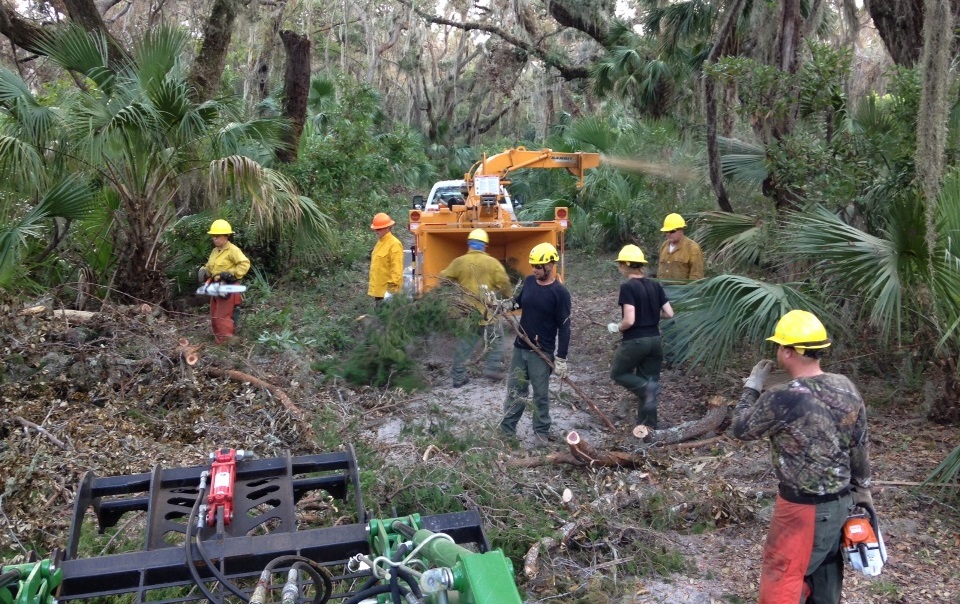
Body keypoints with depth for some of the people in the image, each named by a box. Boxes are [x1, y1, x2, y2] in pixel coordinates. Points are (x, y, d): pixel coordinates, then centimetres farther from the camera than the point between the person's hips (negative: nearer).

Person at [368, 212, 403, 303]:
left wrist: (391, 290, -21)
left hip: (386, 292, -9)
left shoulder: (394, 244, -13)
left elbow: (396, 269, -18)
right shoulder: (380, 242, 15)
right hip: (378, 291, 9)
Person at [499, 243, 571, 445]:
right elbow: (518, 301, 22)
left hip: (542, 353, -5)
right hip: (520, 347, 5)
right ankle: (506, 429, 22)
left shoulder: (559, 292, -13)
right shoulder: (529, 282, 2)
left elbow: (564, 327, -13)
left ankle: (542, 432, 19)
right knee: (514, 391, 12)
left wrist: (561, 359, -15)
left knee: (541, 395, 5)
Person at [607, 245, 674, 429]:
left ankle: (647, 387, -8)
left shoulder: (627, 287, -15)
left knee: (617, 373, 17)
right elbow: (669, 313, 4)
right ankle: (648, 427, 17)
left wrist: (616, 327, -2)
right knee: (648, 380, 15)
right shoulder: (655, 286, 4)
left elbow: (629, 320, -21)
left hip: (634, 341, -6)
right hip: (654, 340, 6)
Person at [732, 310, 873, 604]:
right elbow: (860, 446, 7)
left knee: (782, 580, 7)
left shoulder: (782, 399, -25)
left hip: (804, 507, -7)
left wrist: (752, 386, 3)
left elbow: (742, 429, -9)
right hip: (841, 501, 7)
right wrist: (862, 488, 21)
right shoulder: (847, 388, -3)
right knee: (825, 575, 23)